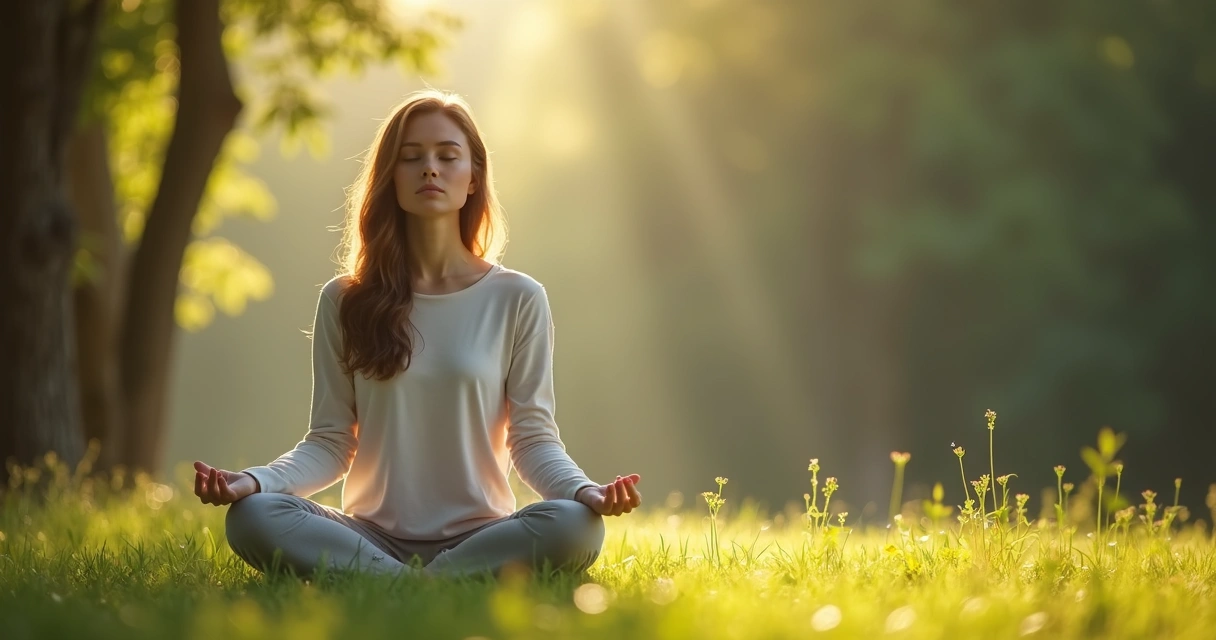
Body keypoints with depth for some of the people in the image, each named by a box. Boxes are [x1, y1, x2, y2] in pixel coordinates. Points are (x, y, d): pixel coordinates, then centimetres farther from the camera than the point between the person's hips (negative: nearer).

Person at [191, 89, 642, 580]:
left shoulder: (517, 299, 6)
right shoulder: (345, 301, 9)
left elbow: (533, 438, 3)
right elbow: (329, 441, 6)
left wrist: (584, 490, -19)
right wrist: (254, 481, -14)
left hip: (478, 537, -1)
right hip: (372, 536, 1)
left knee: (575, 527, -33)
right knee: (251, 517, -29)